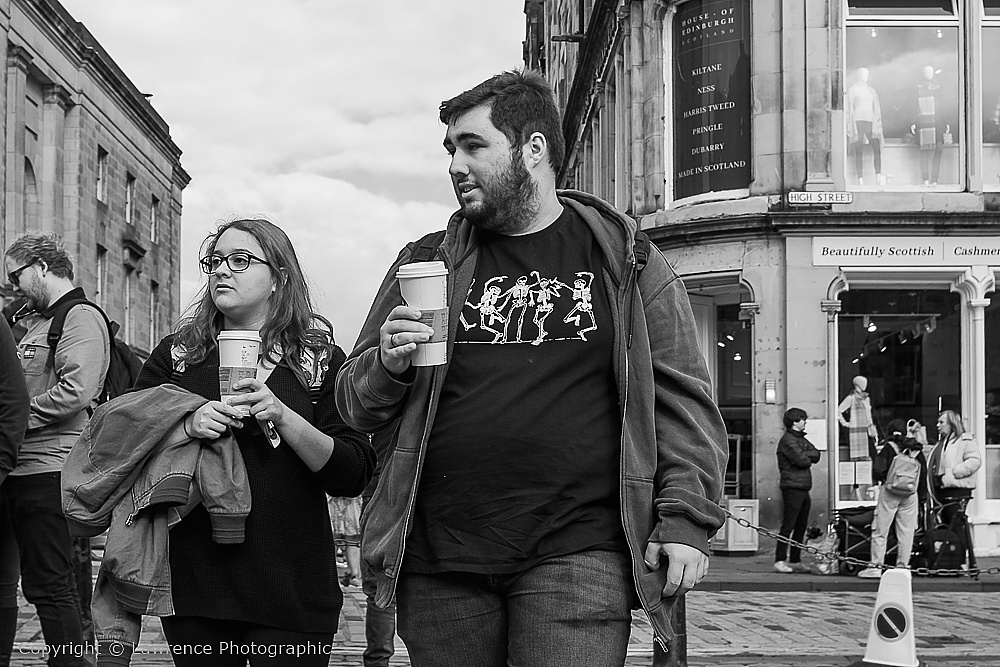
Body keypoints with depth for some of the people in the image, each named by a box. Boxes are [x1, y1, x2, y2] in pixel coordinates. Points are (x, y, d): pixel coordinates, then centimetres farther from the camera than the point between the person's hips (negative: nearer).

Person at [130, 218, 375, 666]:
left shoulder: (321, 360, 3)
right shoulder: (175, 354, 9)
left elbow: (353, 476, -4)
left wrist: (282, 416, -17)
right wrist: (187, 426, -13)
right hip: (192, 576, 2)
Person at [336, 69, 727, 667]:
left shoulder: (625, 260, 5)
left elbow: (682, 399, 5)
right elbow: (357, 405, 16)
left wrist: (686, 520, -5)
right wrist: (388, 364, -7)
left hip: (577, 554, -3)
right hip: (438, 561, 3)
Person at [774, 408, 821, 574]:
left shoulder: (801, 438, 20)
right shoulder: (787, 440, -10)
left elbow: (816, 454, 9)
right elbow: (801, 461, -18)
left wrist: (804, 455, -8)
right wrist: (808, 458, 3)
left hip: (803, 489, 9)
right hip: (792, 487, -9)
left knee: (801, 527, 10)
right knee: (788, 526, -9)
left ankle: (795, 561, 15)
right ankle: (779, 561, -8)